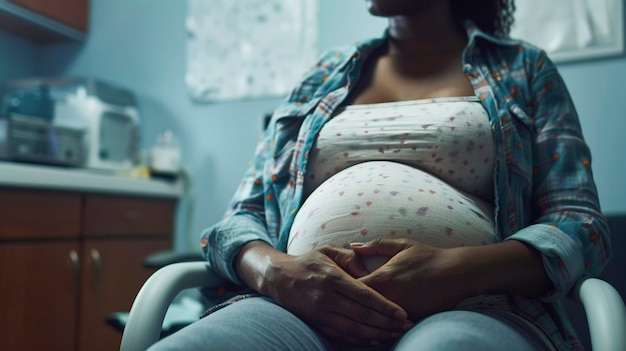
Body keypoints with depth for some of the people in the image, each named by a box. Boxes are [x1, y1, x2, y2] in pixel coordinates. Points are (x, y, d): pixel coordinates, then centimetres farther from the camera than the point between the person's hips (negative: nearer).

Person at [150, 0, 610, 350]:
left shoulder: (525, 71, 18)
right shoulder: (323, 76, 22)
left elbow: (583, 225, 7)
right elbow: (245, 215, 17)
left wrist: (459, 270, -14)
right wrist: (274, 269, -8)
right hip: (305, 305, 2)